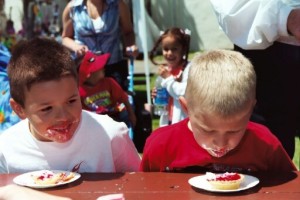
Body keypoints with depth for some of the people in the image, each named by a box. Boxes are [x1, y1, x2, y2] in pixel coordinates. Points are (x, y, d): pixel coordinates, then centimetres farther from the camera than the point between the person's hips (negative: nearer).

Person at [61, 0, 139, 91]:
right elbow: (66, 37, 11)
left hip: (114, 65, 0)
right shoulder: (72, 7, -1)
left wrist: (130, 46, -11)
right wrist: (75, 46, -12)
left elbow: (128, 32, 12)